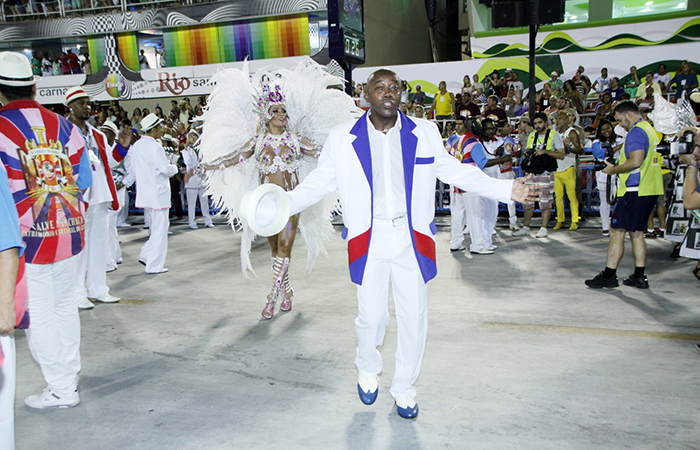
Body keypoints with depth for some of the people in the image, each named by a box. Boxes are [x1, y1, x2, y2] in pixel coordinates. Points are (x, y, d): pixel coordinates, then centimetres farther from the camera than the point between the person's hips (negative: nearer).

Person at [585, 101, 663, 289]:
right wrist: (618, 168, 15)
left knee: (617, 231, -6)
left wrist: (614, 170, -11)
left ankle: (609, 275, -3)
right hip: (649, 190, 10)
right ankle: (639, 277, 15)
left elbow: (636, 161, -24)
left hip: (635, 191, -10)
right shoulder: (649, 129, 19)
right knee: (636, 232, 13)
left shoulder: (636, 132, -12)